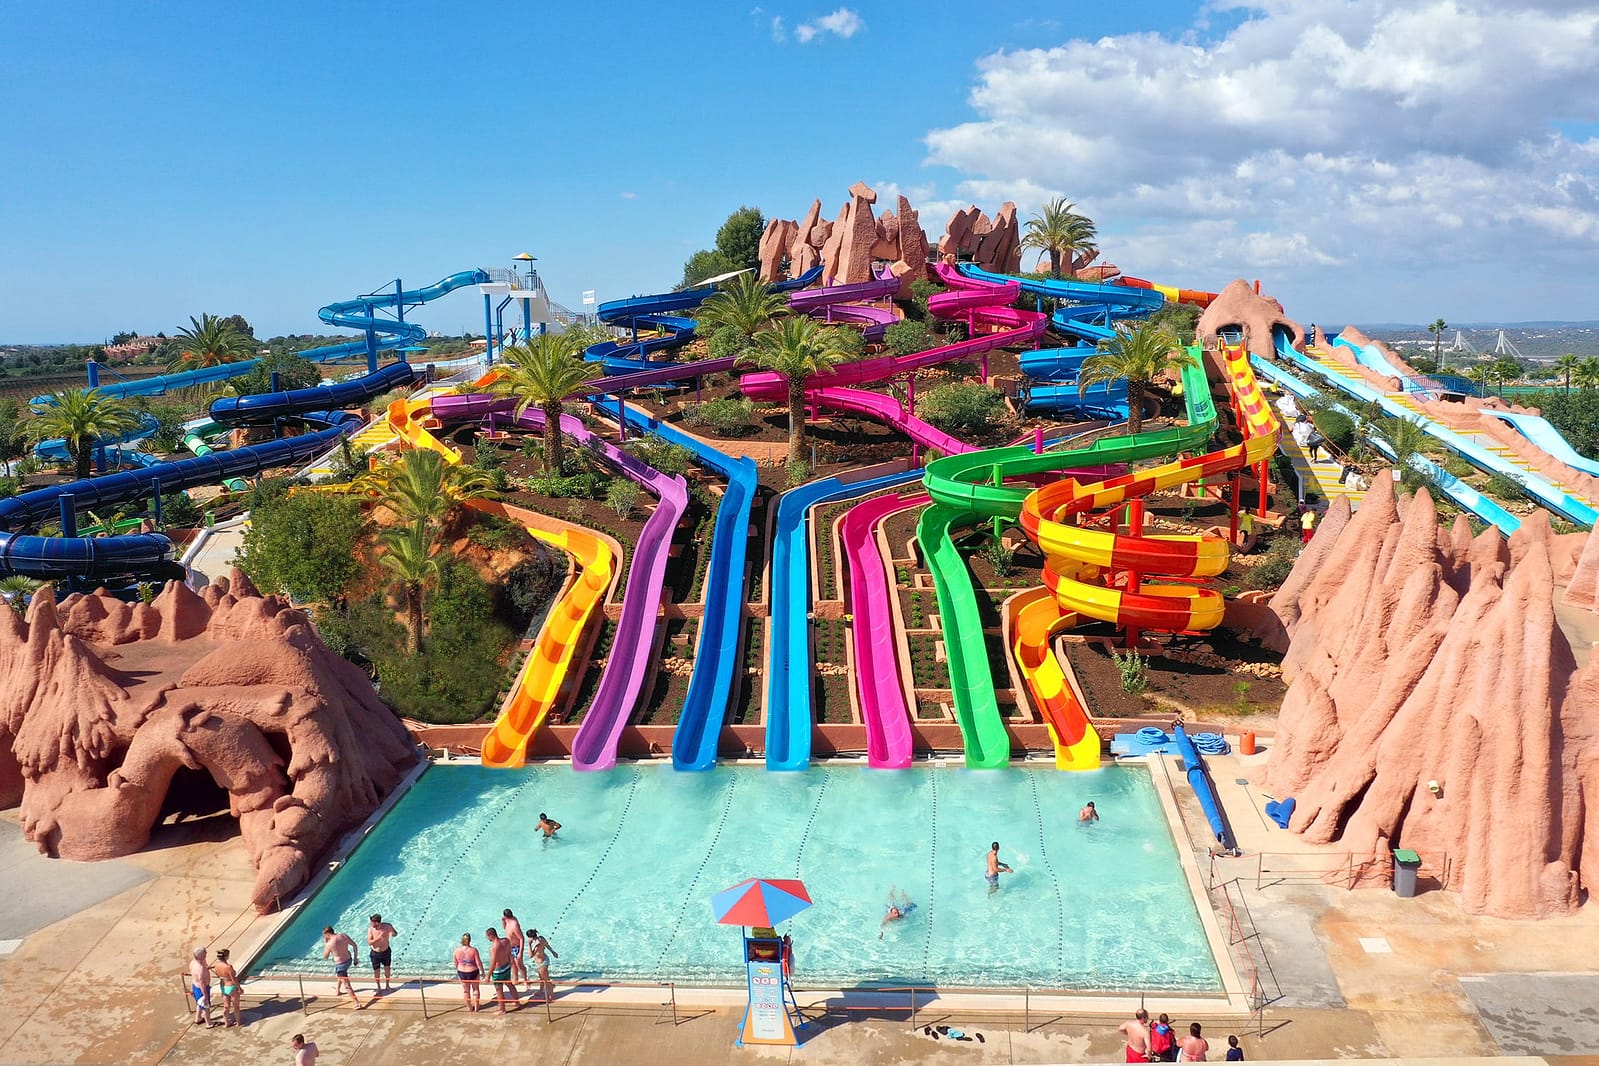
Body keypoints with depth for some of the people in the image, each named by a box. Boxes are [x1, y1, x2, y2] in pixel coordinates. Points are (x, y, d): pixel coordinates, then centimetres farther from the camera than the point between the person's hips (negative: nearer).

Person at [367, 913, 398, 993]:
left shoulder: (387, 926, -19)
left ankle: (387, 986, 39)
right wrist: (379, 937, -39)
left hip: (386, 951, 1)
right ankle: (379, 988, 35)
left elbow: (396, 933, -2)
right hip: (375, 953, -1)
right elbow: (369, 942, -25)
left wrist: (393, 933, -26)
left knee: (387, 969, 16)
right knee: (376, 971, 11)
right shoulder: (370, 929, -22)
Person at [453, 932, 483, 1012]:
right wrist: (482, 972, -2)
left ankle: (469, 1007, 34)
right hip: (473, 972, -2)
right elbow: (479, 962, -17)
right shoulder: (473, 950, -22)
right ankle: (476, 1006, 33)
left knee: (465, 990, 21)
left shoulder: (457, 950, -13)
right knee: (475, 989, 22)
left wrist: (457, 971, 20)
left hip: (461, 973, 2)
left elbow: (456, 963, 1)